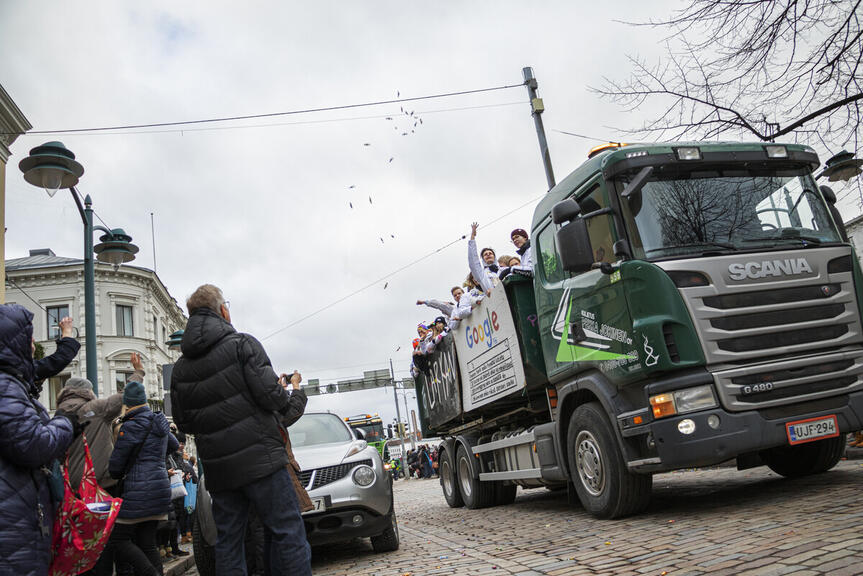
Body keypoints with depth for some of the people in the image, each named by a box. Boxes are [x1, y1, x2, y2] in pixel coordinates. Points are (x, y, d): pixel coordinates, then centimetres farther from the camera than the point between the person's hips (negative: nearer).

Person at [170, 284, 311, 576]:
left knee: (227, 543, 12)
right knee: (288, 534, -2)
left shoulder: (181, 367, 12)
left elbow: (183, 422, 13)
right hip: (260, 458, -6)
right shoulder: (242, 343, -6)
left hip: (217, 468, 6)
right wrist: (286, 400, 6)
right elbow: (270, 394, -15)